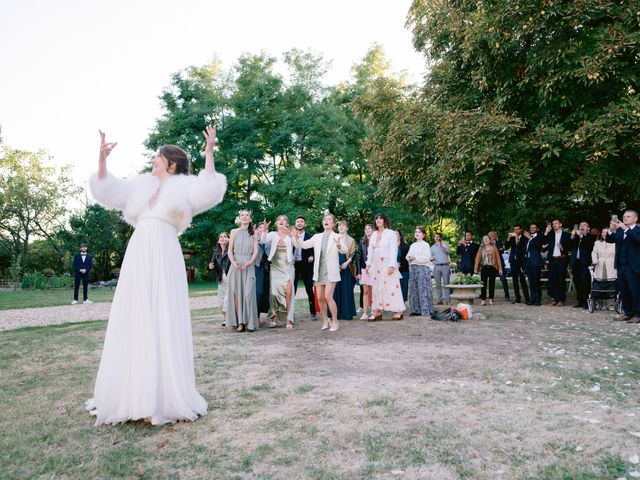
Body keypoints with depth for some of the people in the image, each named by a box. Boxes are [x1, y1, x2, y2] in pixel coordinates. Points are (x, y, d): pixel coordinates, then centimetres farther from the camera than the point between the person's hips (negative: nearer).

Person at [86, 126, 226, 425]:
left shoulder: (183, 186, 5)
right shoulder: (142, 184, 21)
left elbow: (209, 191, -12)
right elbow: (107, 191, 22)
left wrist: (209, 154, -12)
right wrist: (102, 158, 13)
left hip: (164, 258, -5)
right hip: (137, 256, 6)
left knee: (163, 322, -4)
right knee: (132, 322, 6)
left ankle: (166, 395, 5)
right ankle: (132, 393, 17)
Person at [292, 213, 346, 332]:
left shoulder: (337, 237, -2)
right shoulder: (317, 237, 10)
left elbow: (344, 251, -17)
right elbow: (304, 245, 6)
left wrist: (339, 245, -39)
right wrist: (296, 238, -14)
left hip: (331, 271, -4)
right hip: (319, 271, 4)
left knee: (328, 297, -12)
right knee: (320, 298, 7)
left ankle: (335, 322, 5)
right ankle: (325, 321, 24)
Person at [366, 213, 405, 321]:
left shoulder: (391, 233, -3)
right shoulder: (374, 234, 13)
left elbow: (393, 250, -9)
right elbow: (370, 250, 15)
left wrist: (391, 265, -17)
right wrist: (368, 264, 8)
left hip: (387, 264, -5)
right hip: (376, 265, 5)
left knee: (391, 287, -5)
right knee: (376, 287, 3)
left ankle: (398, 311, 3)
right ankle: (377, 312, 5)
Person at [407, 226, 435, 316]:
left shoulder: (425, 245, -2)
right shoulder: (412, 245, 20)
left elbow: (427, 258, -11)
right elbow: (408, 255, 20)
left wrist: (415, 257, -12)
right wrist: (409, 258, -3)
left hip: (423, 268, -7)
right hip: (413, 268, 7)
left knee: (423, 289, -9)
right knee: (414, 289, 5)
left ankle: (426, 311, -7)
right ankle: (416, 310, 10)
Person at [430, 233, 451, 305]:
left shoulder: (445, 244, 8)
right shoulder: (432, 247, 18)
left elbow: (449, 251, -10)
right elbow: (431, 257, 21)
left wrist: (442, 247, -24)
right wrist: (431, 258, -3)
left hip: (445, 266, -3)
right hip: (436, 266, 3)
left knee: (446, 284, -7)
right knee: (438, 285, 2)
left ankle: (448, 300, -7)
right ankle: (440, 300, 6)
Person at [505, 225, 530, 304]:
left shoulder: (524, 239, -2)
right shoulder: (512, 238, 12)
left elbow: (525, 250, -9)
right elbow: (506, 247, 2)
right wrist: (509, 238, -11)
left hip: (521, 262, -4)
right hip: (513, 261, 5)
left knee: (522, 280, -9)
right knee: (515, 281, 5)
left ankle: (527, 298, -4)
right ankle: (517, 298, 10)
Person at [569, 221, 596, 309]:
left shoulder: (591, 236, 6)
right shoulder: (575, 236, 18)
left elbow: (589, 244, -14)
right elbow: (570, 246, 7)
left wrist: (581, 236, -16)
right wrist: (572, 236, -4)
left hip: (585, 263, -4)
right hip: (576, 262, 5)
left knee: (585, 283, -7)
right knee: (577, 283, 6)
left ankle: (586, 301, -1)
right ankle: (580, 301, 13)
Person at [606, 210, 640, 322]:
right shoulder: (619, 231, 12)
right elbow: (609, 240, 4)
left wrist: (626, 229, -29)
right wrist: (611, 230, -14)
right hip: (621, 266, 6)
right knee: (624, 291, 10)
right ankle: (628, 312, 19)